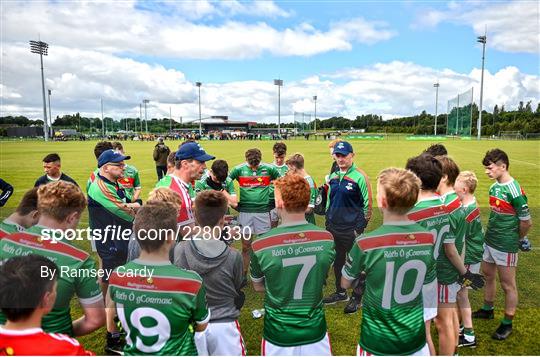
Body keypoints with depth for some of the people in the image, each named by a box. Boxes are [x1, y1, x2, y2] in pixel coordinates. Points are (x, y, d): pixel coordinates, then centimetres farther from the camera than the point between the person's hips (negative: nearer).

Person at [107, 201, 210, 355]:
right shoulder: (191, 282, -30)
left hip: (133, 352, 2)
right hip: (177, 353, -2)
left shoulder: (117, 276, -19)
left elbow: (111, 326, -2)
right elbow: (201, 327, -11)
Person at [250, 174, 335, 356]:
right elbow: (322, 280, 2)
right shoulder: (327, 239, -15)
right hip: (316, 334, 1)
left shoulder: (260, 245, -21)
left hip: (279, 338, -1)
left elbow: (257, 286, -3)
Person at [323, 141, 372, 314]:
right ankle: (340, 292, 36)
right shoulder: (333, 176, 8)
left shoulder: (360, 176, -11)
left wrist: (360, 228, -12)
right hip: (334, 228, 7)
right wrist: (328, 222, 15)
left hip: (351, 229, -6)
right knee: (337, 261, 18)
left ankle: (357, 297, 24)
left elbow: (367, 204, -10)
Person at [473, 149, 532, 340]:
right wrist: (491, 231, 9)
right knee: (488, 275, 22)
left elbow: (526, 222, -15)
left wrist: (518, 240, 0)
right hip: (489, 240, 8)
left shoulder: (514, 191, -22)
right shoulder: (494, 187, 3)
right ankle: (487, 310, 42)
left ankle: (507, 324, 24)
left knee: (507, 285, 7)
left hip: (505, 245, -8)